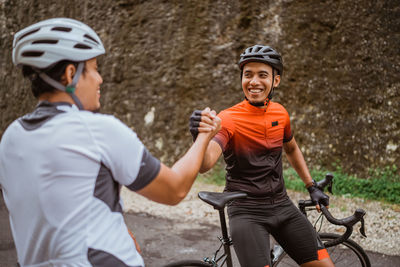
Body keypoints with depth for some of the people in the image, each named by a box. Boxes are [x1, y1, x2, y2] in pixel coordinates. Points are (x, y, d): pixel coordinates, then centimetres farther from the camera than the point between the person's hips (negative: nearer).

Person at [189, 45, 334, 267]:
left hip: (281, 206, 5)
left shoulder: (280, 113, 2)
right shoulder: (228, 119, -17)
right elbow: (204, 164, -34)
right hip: (246, 212, -5)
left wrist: (312, 187, 19)